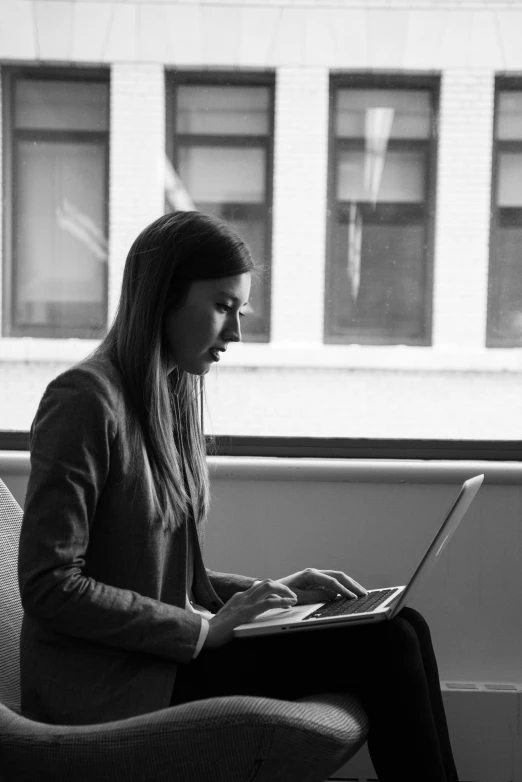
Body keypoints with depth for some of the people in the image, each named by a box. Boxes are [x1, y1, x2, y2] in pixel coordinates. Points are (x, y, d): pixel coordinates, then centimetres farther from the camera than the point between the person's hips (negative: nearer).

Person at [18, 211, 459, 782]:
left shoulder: (171, 398, 13)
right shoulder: (86, 399, -14)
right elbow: (48, 588, -18)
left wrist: (272, 591, 3)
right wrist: (205, 629, -18)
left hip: (166, 648, 8)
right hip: (104, 681, -8)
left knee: (399, 631, -7)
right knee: (382, 650, -16)